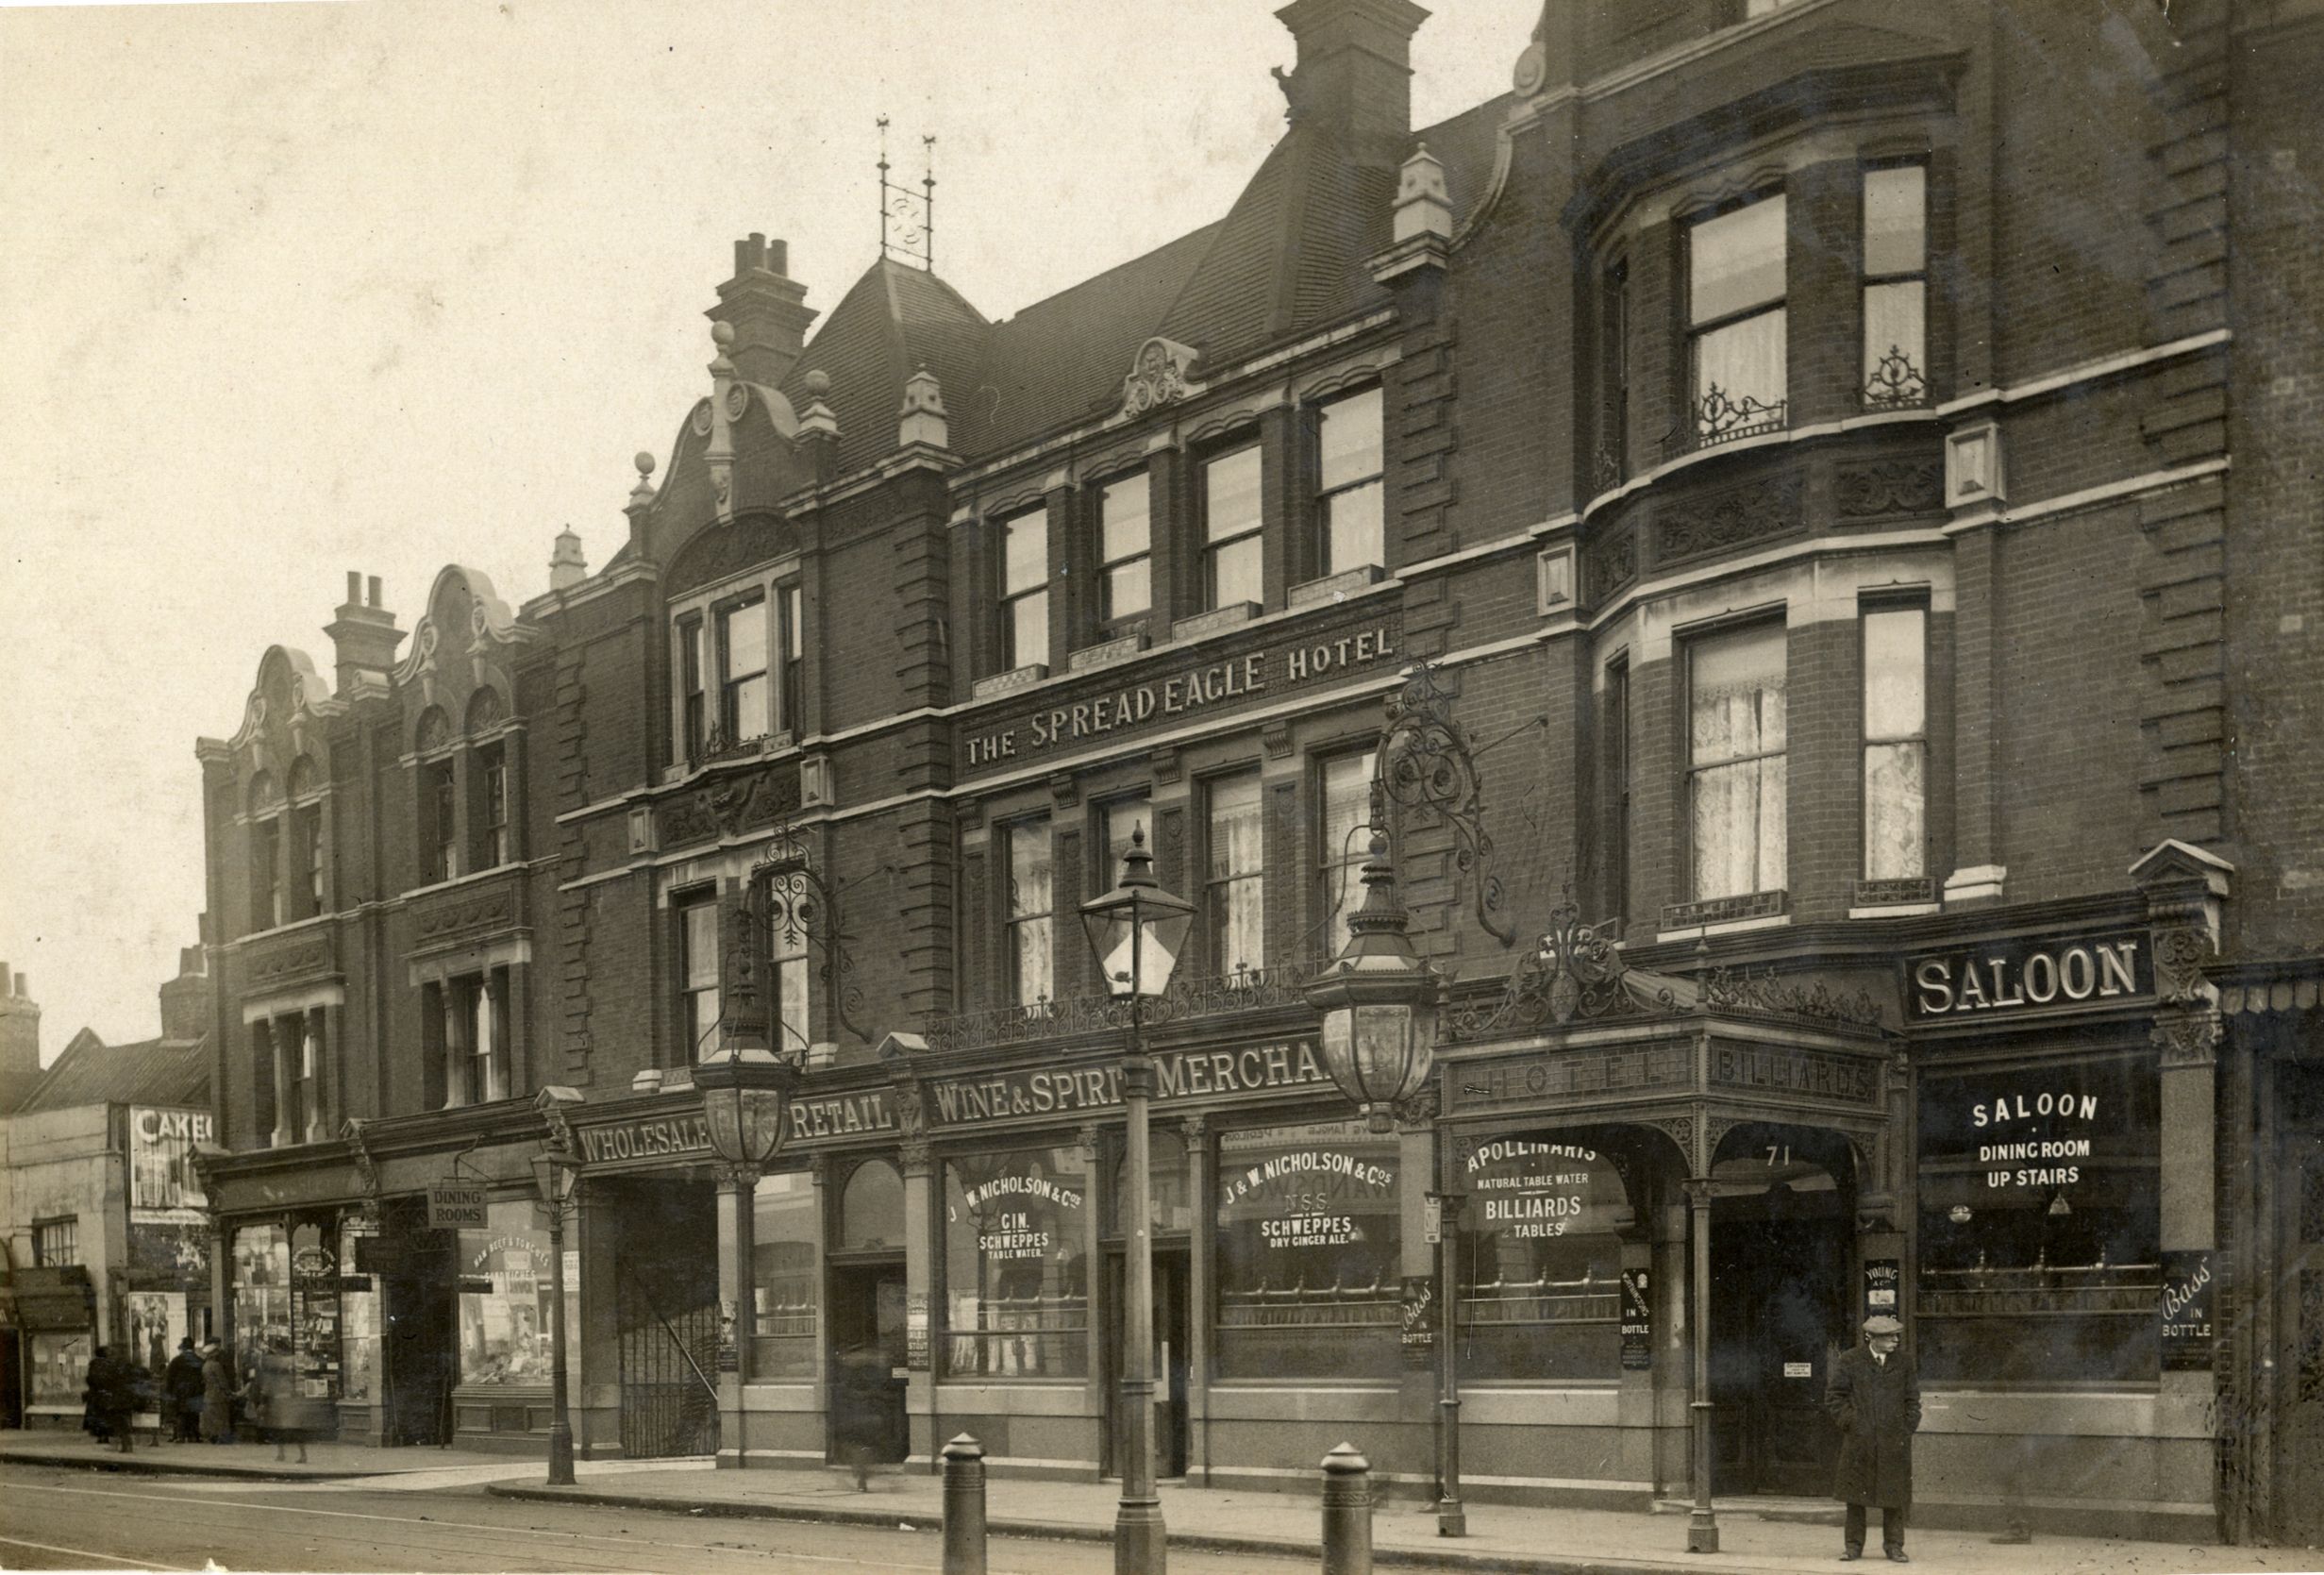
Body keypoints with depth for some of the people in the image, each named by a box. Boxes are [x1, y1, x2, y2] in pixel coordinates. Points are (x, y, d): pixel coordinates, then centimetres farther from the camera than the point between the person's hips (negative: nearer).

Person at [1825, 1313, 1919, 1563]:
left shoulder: (1903, 1363, 8)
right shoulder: (1850, 1361, 1)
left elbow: (1912, 1399, 13)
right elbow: (1834, 1396, 3)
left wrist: (1908, 1427, 3)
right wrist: (1848, 1422, -6)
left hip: (1894, 1441, 1)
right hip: (1858, 1440, -1)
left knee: (1894, 1495, 2)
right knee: (1855, 1495, 3)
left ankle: (1894, 1545, 12)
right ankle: (1853, 1545, 11)